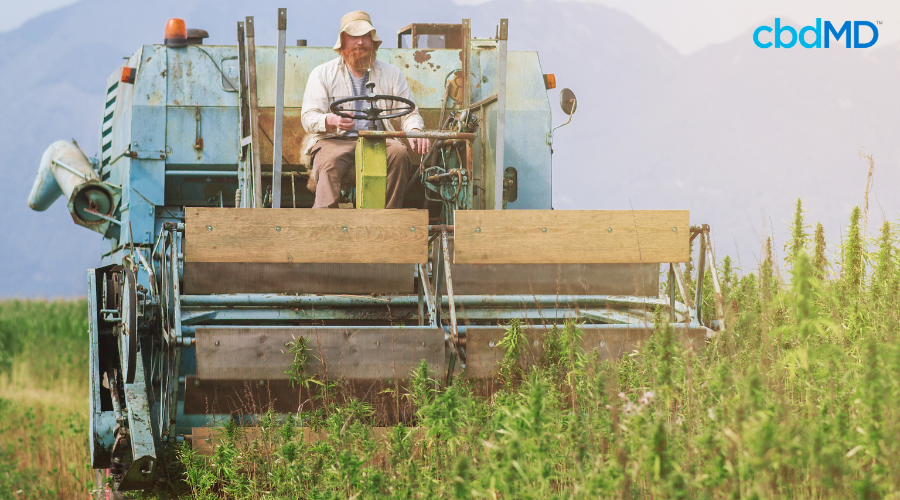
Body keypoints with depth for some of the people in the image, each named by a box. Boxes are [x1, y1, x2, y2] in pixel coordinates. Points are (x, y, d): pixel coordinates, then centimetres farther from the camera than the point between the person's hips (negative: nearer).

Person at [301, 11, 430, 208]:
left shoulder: (391, 73, 17)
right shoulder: (322, 73, 10)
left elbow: (409, 113, 13)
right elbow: (308, 118, 0)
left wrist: (414, 131, -13)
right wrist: (330, 121, -25)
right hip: (334, 141, -2)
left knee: (399, 153, -31)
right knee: (331, 159, -36)